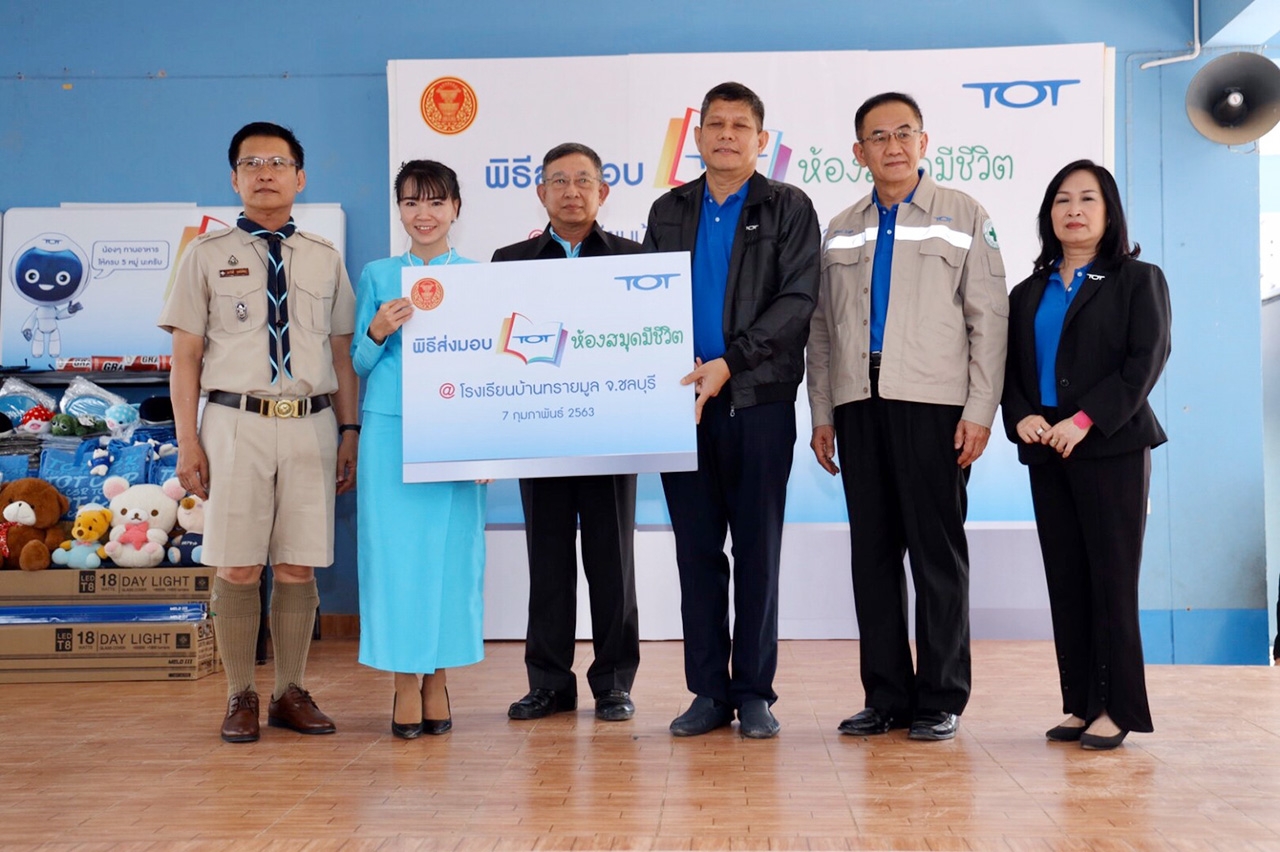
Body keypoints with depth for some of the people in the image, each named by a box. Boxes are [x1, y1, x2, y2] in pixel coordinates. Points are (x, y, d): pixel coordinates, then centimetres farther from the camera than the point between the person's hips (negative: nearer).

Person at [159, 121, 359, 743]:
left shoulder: (325, 259, 13)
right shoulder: (208, 255, 6)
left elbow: (342, 354, 13)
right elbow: (185, 357, 3)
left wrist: (349, 431, 6)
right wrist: (188, 441, -4)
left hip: (311, 423, 2)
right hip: (237, 420, -2)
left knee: (298, 568, 5)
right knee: (238, 569, 1)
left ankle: (290, 692, 17)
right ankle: (240, 696, 14)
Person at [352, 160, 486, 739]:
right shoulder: (378, 277, 8)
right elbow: (359, 363, 9)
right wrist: (378, 332, -12)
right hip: (390, 430, 0)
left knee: (450, 548, 2)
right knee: (394, 545, -1)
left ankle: (437, 676, 15)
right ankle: (405, 683, 9)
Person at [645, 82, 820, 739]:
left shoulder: (788, 209, 5)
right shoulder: (669, 211, 15)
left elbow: (798, 299, -6)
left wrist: (729, 363, -15)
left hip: (758, 399, -3)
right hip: (682, 401, 3)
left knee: (757, 548, 1)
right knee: (697, 549, 5)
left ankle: (754, 692, 10)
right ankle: (707, 691, 13)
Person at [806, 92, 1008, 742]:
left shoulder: (963, 216, 7)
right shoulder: (839, 232, 18)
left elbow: (989, 318, 1)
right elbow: (822, 328, 16)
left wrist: (980, 410, -8)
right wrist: (821, 414, 9)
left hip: (933, 403, -4)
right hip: (859, 405, 4)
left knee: (937, 550, -1)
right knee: (872, 551, 5)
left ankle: (941, 700, 7)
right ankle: (886, 696, 13)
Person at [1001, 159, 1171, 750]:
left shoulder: (1138, 280, 3)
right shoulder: (1028, 294, 16)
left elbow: (1146, 360, -8)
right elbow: (1011, 368, 12)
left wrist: (1084, 421, -17)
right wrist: (1021, 417, -9)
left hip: (1111, 449, -4)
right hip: (1046, 454, 5)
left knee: (1112, 578, -4)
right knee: (1065, 581, 4)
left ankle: (1118, 708, 2)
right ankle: (1081, 703, 10)